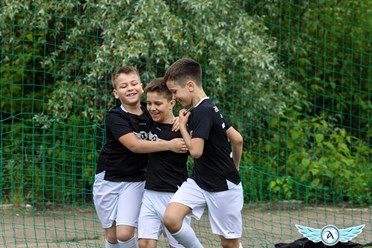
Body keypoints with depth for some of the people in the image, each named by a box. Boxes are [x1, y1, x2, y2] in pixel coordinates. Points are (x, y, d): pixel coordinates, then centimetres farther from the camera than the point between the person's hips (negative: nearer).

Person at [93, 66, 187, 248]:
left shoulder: (150, 113, -3)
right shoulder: (114, 117, -15)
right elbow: (133, 145, -27)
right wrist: (168, 145, -34)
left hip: (135, 181, 1)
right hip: (108, 179, -1)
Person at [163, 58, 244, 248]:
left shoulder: (202, 112, -20)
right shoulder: (205, 108, 7)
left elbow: (196, 151, -25)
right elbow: (237, 139, 12)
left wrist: (182, 126, -11)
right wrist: (233, 168, 24)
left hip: (223, 186, -8)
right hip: (199, 181, 8)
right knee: (171, 218, -13)